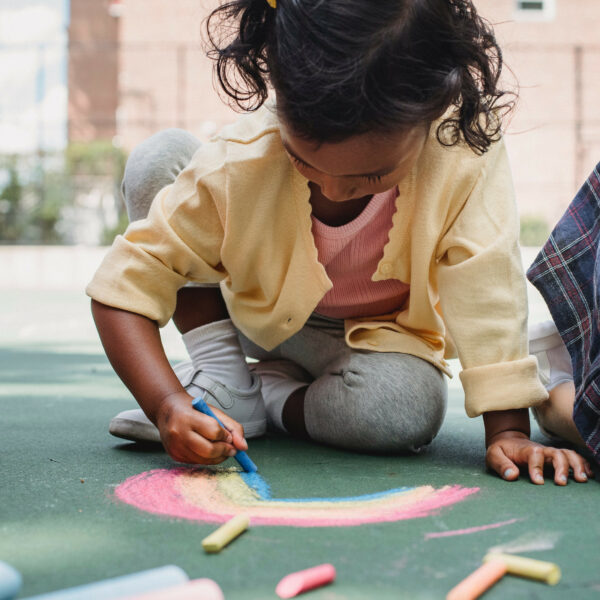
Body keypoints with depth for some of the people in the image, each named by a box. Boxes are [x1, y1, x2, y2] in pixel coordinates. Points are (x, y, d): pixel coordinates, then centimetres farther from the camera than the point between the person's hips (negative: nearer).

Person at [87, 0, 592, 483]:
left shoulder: (465, 149, -31)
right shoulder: (237, 165, -31)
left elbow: (488, 295, -27)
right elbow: (126, 285, -28)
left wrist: (508, 430, -31)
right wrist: (167, 405, -43)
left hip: (374, 339, 0)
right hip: (256, 316, 1)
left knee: (408, 411, -38)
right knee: (159, 159, -22)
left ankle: (274, 394, -5)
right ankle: (221, 377, -13)